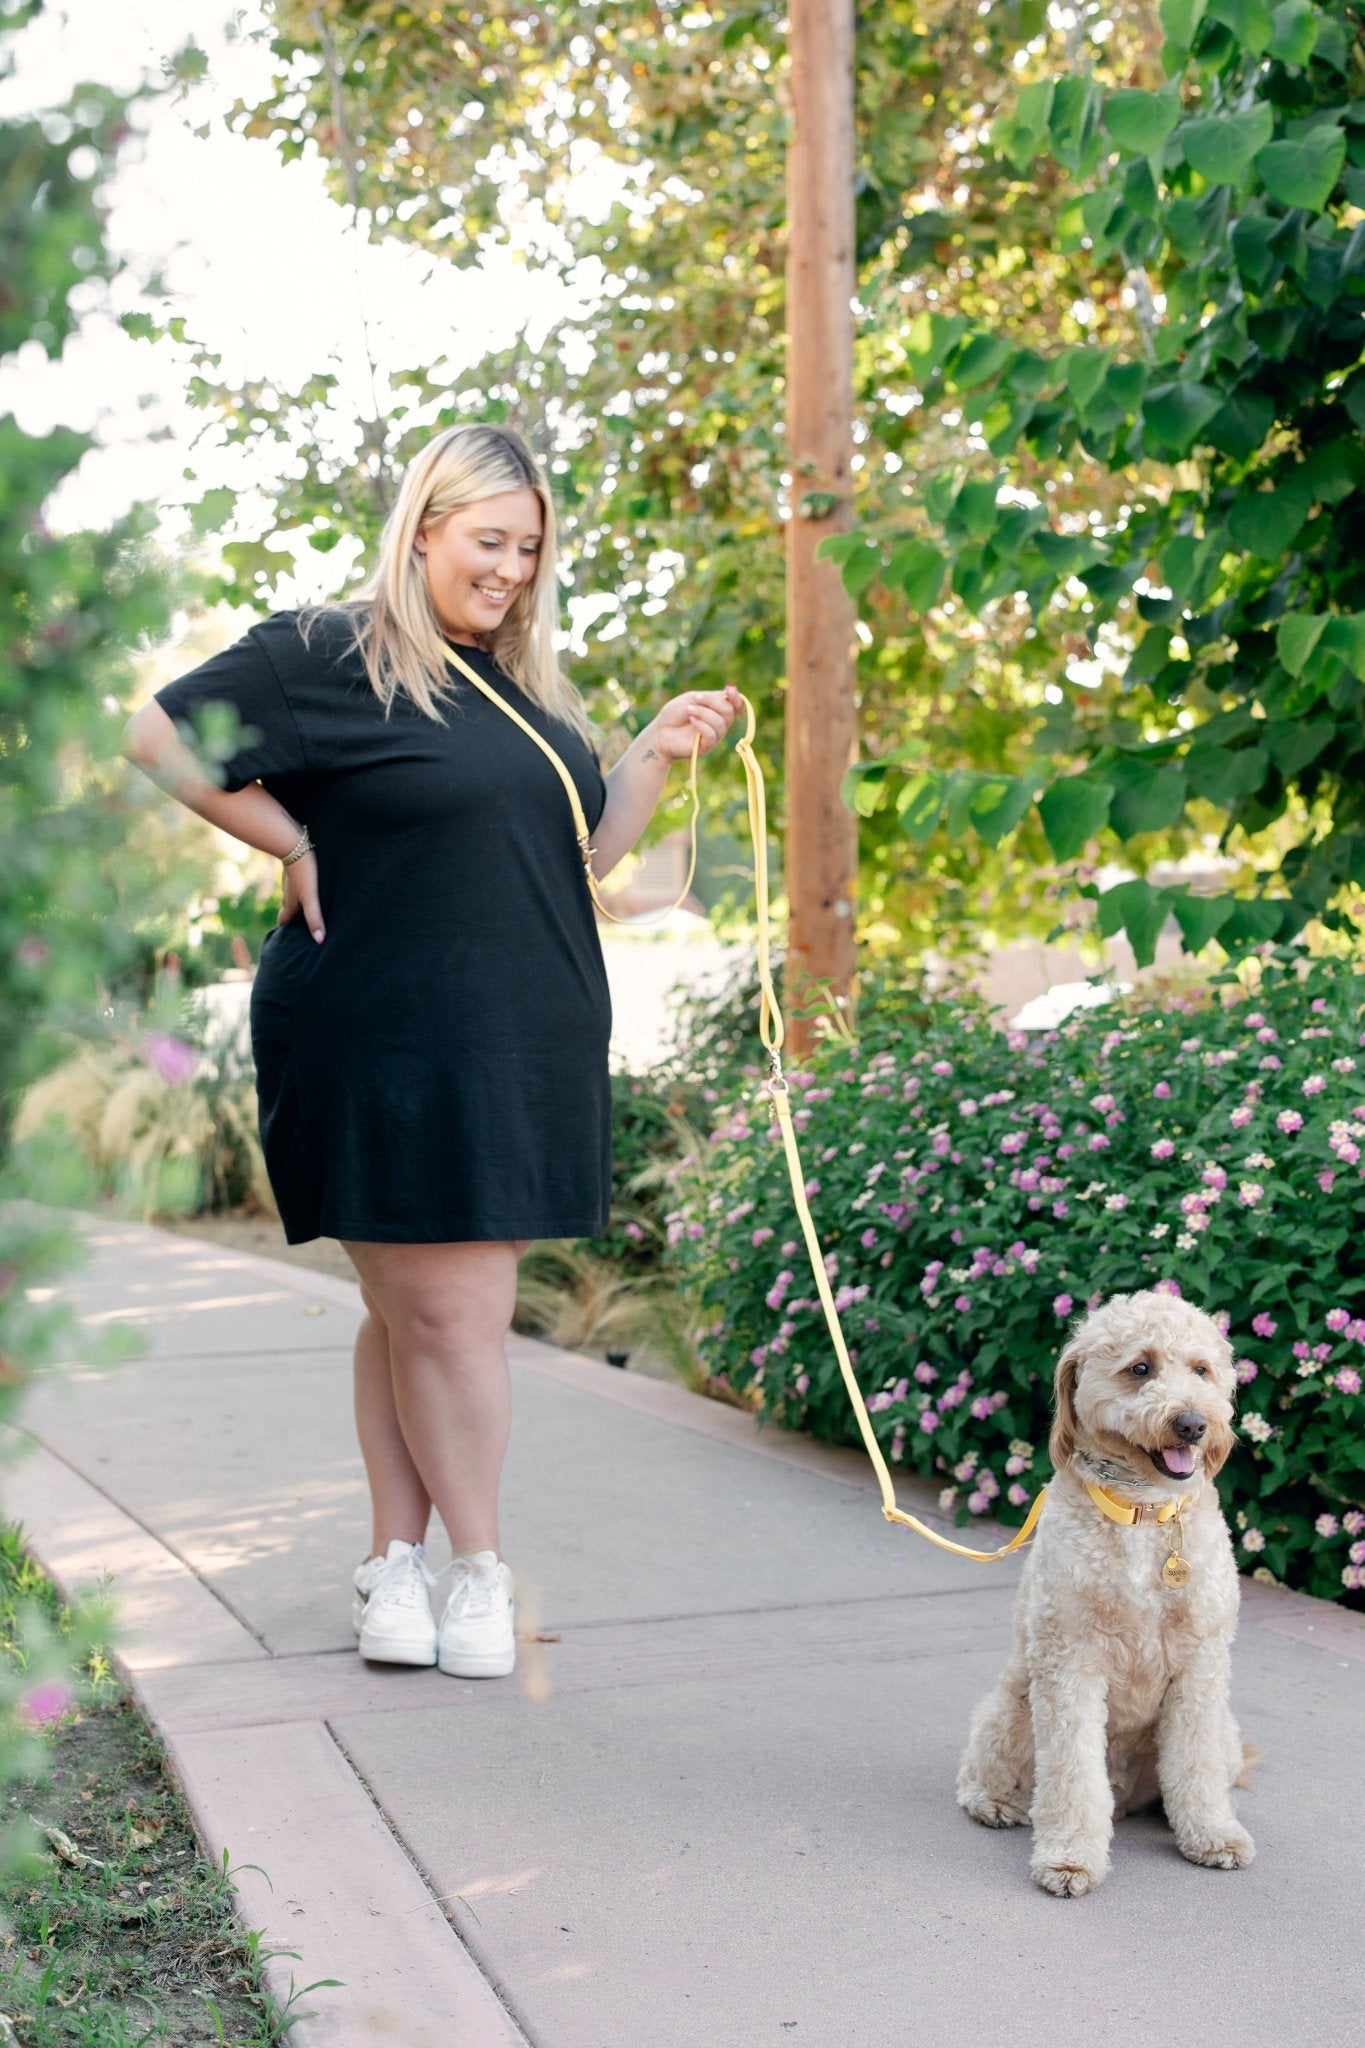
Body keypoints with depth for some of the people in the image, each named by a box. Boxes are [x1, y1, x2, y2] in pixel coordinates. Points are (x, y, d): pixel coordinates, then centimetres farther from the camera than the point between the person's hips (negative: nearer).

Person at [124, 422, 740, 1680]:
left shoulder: (529, 685, 17)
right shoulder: (322, 656, -4)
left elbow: (590, 849, 22)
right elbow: (162, 738, -5)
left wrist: (661, 752, 8)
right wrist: (296, 844, -7)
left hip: (525, 1050, 6)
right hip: (380, 1044, -6)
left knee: (467, 1308, 8)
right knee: (435, 1308, -3)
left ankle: (400, 1559, 19)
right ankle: (481, 1569, 9)